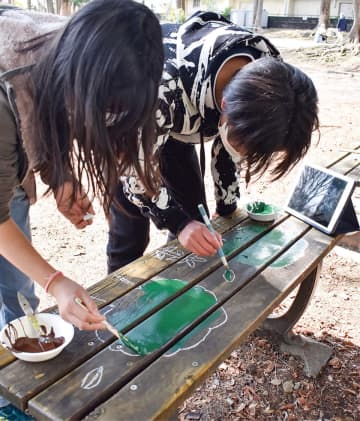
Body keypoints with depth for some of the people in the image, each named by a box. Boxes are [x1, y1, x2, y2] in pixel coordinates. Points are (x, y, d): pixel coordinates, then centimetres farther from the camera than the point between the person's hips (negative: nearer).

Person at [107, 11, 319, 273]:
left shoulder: (265, 73, -24)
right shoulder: (166, 88, -44)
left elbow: (231, 142, -7)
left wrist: (226, 210, -2)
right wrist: (179, 223, -33)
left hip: (175, 122, 5)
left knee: (193, 214, 7)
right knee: (130, 235, -7)